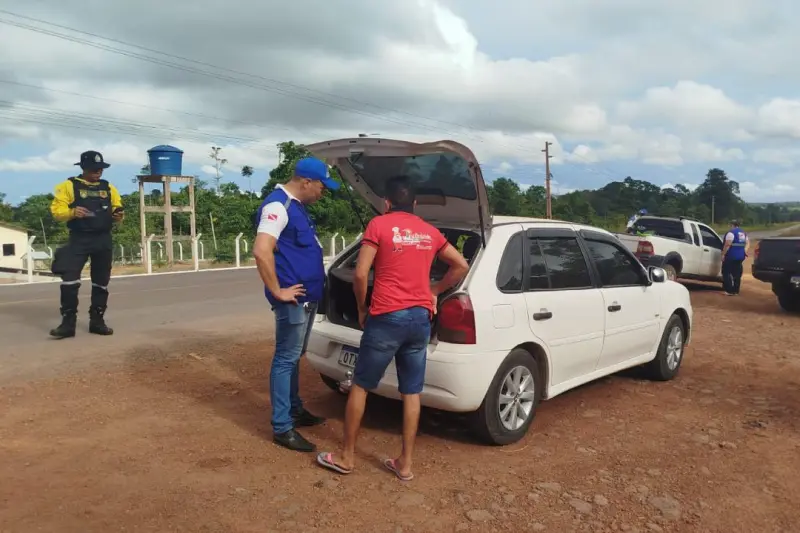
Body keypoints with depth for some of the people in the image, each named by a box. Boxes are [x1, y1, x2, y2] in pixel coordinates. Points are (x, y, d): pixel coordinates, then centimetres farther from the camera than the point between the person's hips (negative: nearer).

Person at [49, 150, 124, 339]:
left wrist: (118, 215, -7)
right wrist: (72, 212, -23)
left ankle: (97, 321, 18)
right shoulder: (68, 186, 2)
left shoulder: (109, 188, 13)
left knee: (101, 282, 8)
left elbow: (116, 209, 17)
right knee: (69, 278, -13)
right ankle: (68, 323, -5)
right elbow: (56, 209, -3)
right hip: (79, 239, -4)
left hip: (104, 240, 4)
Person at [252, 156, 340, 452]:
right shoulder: (278, 205, -17)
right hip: (293, 300, -10)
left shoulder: (296, 206, 15)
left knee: (295, 357, 19)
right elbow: (261, 251, -29)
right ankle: (282, 428, 6)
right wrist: (277, 291, -22)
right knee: (286, 360, -2)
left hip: (307, 297, 10)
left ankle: (295, 410, 33)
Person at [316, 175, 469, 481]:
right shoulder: (429, 232, 13)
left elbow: (360, 274, -9)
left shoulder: (379, 225, -2)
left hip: (387, 317, -4)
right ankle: (405, 463, 18)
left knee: (360, 386, 10)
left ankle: (346, 457, 20)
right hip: (420, 318, 5)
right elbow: (461, 266, 19)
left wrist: (361, 308, 5)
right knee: (411, 392, 11)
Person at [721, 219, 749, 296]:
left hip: (731, 256, -8)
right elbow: (748, 243, 15)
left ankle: (729, 291, -7)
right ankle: (736, 291, 15)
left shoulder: (731, 233, -12)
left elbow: (727, 245, -19)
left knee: (726, 273, -2)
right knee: (737, 274, 12)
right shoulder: (743, 233, 15)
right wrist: (745, 252, 15)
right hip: (740, 256, 8)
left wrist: (723, 254, -15)